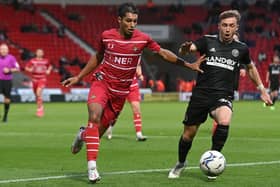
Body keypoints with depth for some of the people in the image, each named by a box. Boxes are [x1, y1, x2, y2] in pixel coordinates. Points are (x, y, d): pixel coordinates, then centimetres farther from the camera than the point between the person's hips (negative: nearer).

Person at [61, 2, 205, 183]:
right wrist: (78, 77, 14)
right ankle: (92, 166, -25)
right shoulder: (107, 36, -6)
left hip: (121, 92, 2)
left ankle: (84, 134, 44)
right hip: (102, 83, -2)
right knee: (95, 117, -27)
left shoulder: (143, 39, -9)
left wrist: (188, 64, -6)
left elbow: (164, 53, 0)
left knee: (101, 129, 5)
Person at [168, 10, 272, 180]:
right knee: (188, 134, 6)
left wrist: (262, 89, 24)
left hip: (223, 96, 0)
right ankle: (181, 163, 36)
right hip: (201, 94, 0)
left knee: (224, 122, -32)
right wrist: (185, 48, -39)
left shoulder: (241, 49, 6)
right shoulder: (207, 41, 0)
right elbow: (184, 51, -15)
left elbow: (251, 67, 25)